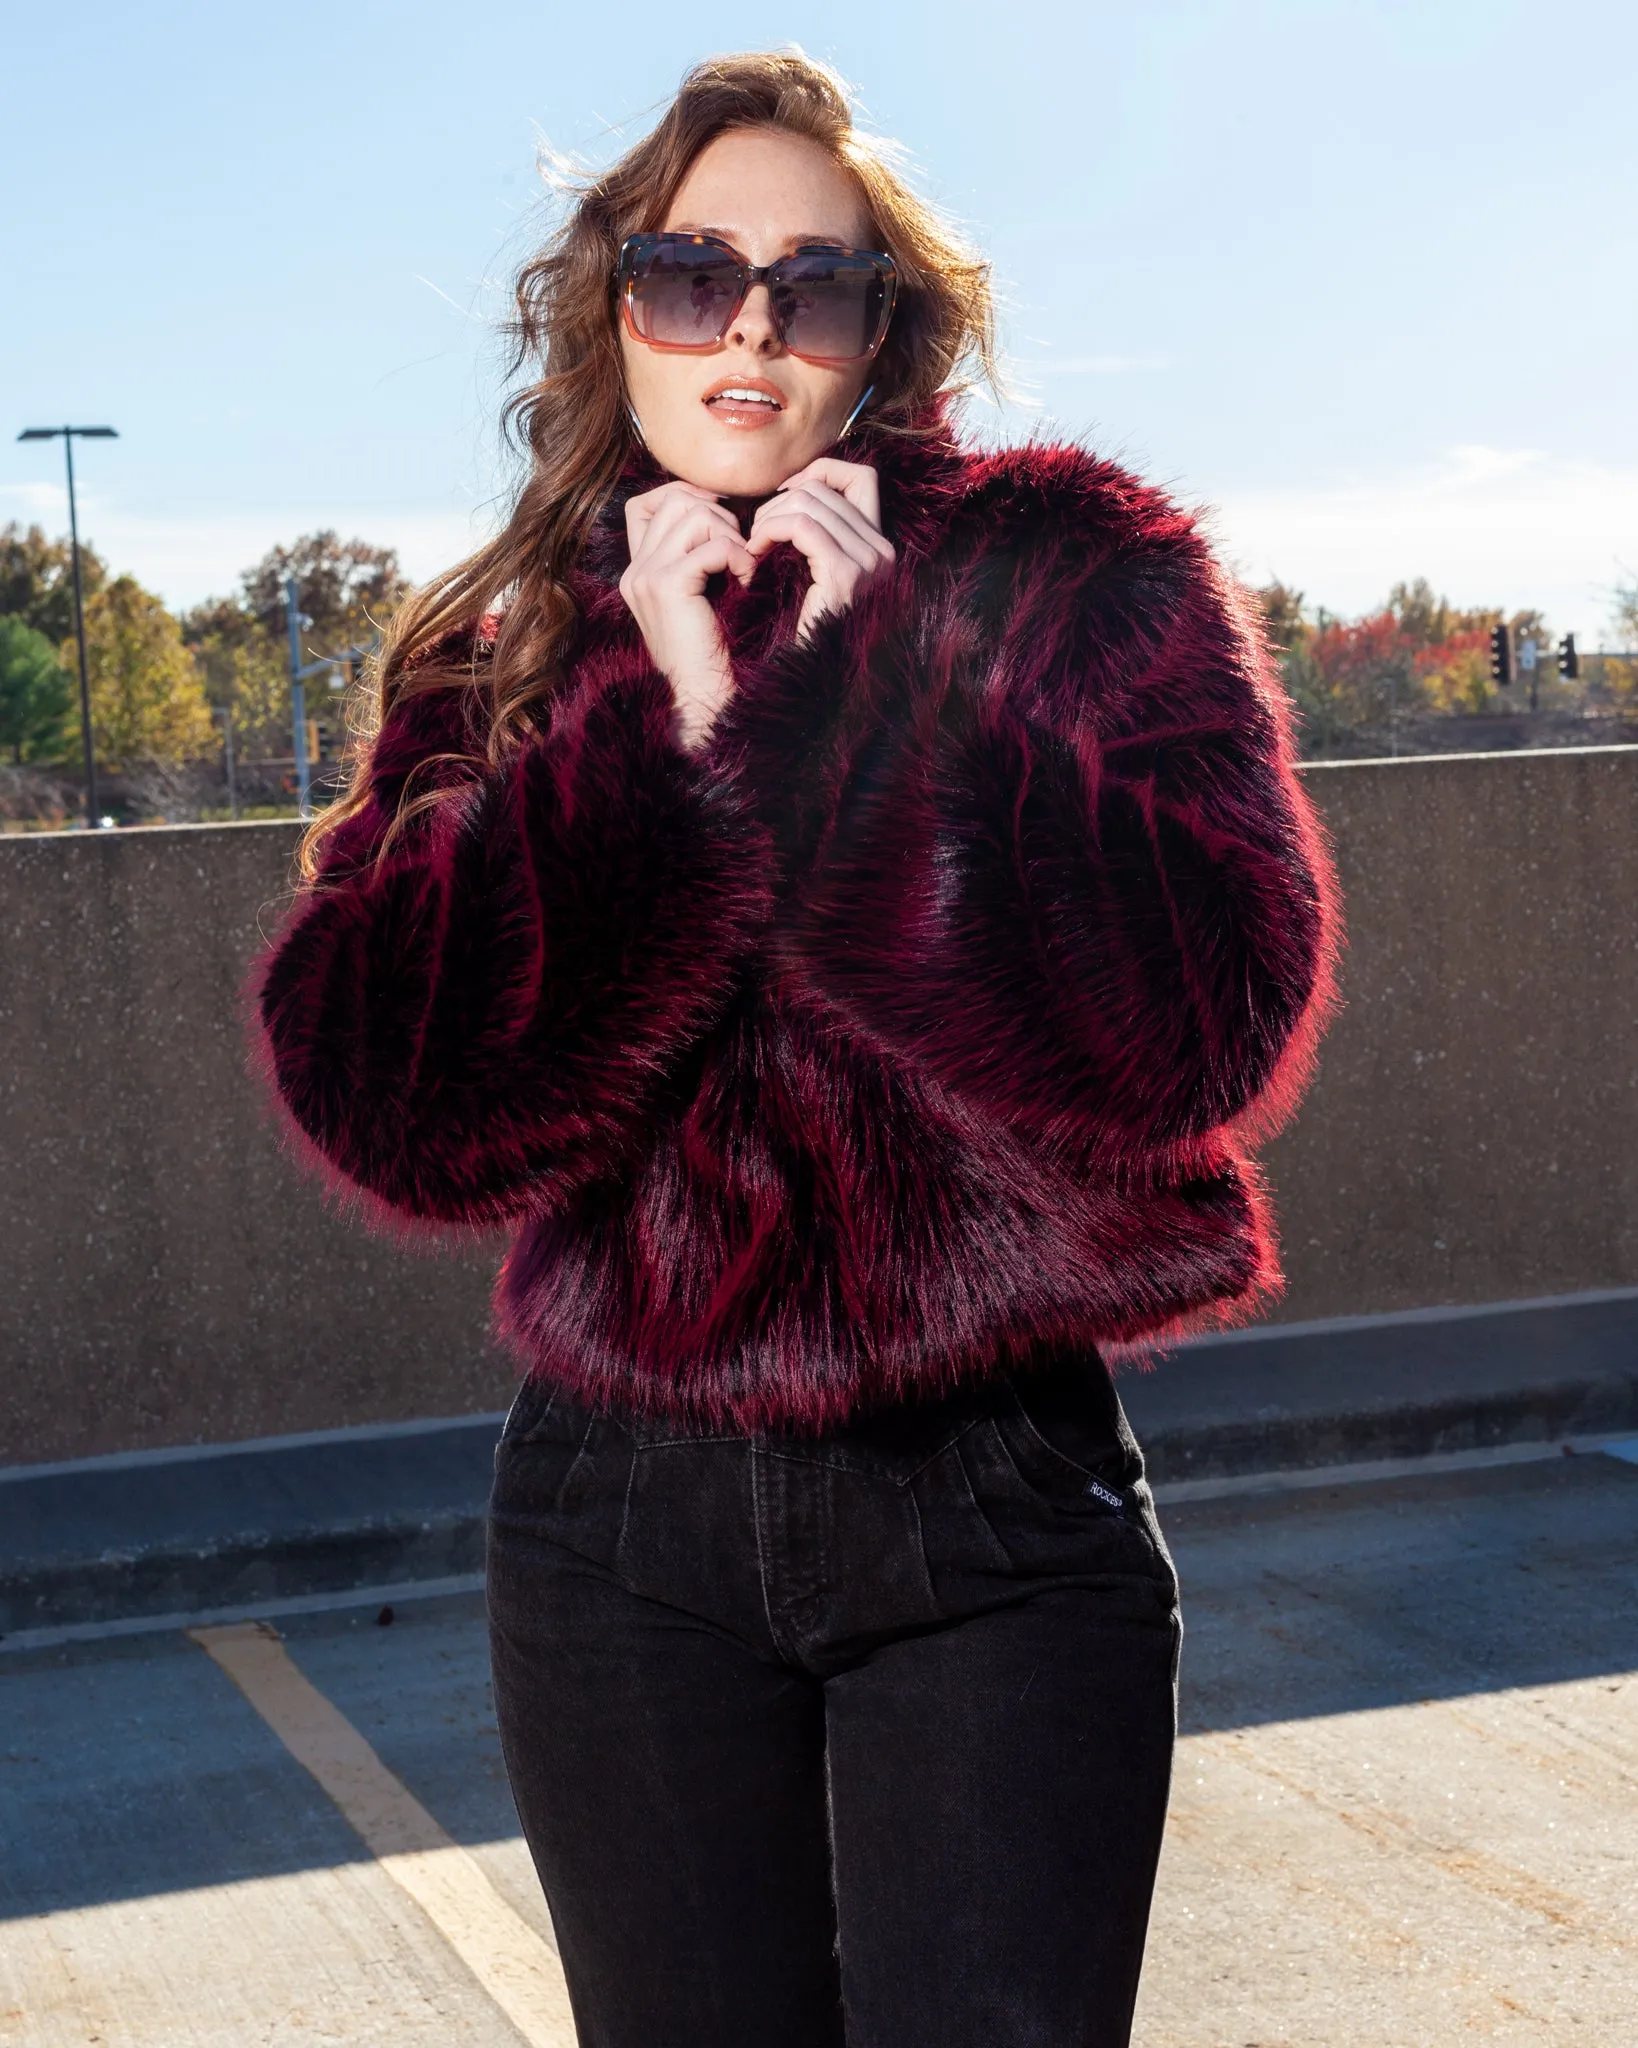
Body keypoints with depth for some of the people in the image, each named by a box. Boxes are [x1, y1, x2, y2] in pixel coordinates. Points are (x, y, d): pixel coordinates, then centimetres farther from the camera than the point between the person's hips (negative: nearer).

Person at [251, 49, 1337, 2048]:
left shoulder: (1071, 573, -1)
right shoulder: (497, 656, 6)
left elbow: (1213, 1018, -16)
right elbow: (374, 1089, -10)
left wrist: (850, 692, -16)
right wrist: (663, 726, -15)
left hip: (995, 1521, -2)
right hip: (624, 1524, 3)